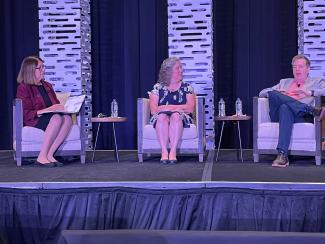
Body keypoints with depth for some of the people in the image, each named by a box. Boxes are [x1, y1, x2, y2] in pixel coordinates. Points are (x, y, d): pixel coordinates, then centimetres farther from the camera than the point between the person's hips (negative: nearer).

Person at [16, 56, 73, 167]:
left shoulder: (47, 86, 25)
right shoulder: (23, 88, 1)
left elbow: (56, 104, 30)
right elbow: (27, 114, -8)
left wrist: (60, 107, 4)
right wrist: (47, 110, -18)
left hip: (51, 115, 6)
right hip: (33, 120, -6)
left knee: (67, 118, -29)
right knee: (57, 118, -37)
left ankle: (49, 155, -33)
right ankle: (42, 157, -35)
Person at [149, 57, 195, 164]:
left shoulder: (187, 87, 12)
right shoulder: (157, 88, 11)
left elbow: (190, 108, -2)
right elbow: (153, 110, -1)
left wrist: (167, 107, -8)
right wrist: (178, 107, -8)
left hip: (181, 118, 0)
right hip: (160, 118, 0)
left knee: (176, 116, -34)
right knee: (162, 117, -34)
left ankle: (173, 152, -38)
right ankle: (164, 152, -37)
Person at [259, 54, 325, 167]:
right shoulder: (284, 82, 35)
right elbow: (262, 92, 26)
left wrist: (310, 92, -9)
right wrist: (275, 94, 3)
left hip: (301, 116, -3)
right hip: (277, 115, 3)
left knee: (285, 108, -39)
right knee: (273, 94, -27)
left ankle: (282, 154, -51)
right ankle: (312, 110, -33)